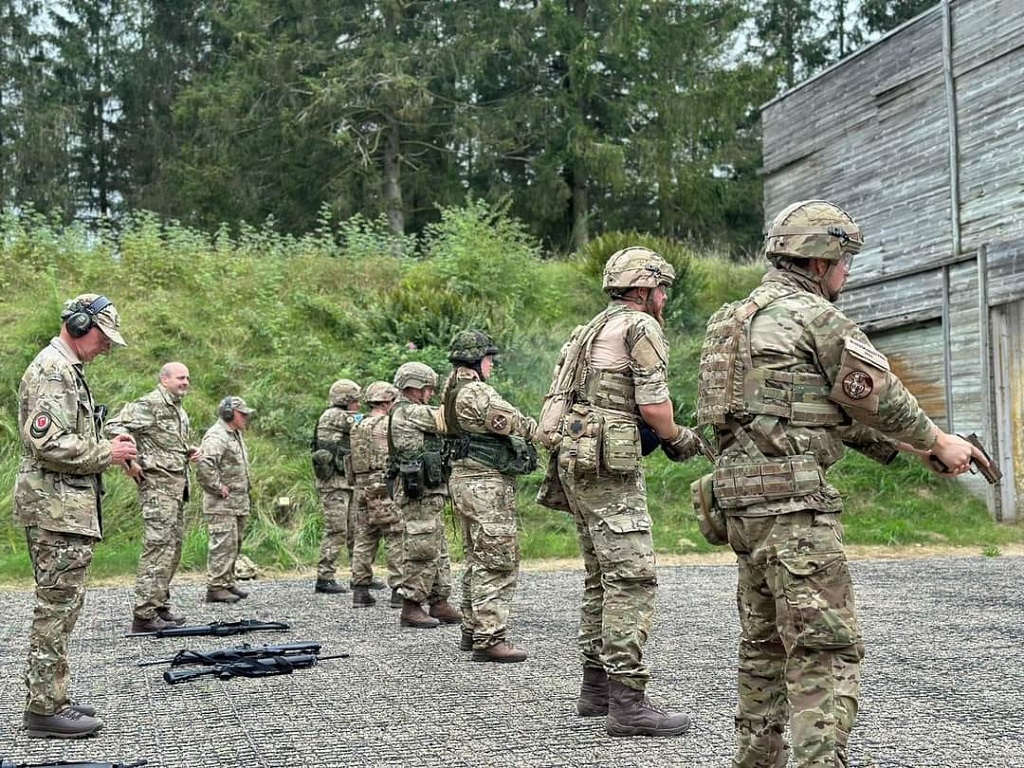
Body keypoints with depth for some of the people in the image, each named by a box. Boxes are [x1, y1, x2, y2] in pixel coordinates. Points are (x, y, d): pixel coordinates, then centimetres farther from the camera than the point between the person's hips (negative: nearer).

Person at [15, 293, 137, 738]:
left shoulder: (67, 369, 20)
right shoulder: (52, 371, -14)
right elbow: (48, 442, -23)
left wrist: (107, 447, 11)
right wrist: (106, 453, -14)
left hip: (65, 506, 11)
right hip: (58, 508, -11)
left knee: (59, 606, 14)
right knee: (57, 607, -7)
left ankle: (50, 698, 21)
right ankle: (44, 710, -3)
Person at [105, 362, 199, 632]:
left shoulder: (181, 411, 20)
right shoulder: (150, 404, -10)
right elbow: (115, 427, -19)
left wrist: (191, 452, 13)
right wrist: (129, 462, -20)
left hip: (178, 486, 10)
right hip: (158, 485, -10)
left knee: (173, 547, 13)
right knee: (158, 546, -13)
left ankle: (161, 605, 21)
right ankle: (144, 614, -12)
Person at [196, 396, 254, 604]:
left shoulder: (236, 435, 18)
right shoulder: (216, 436, -15)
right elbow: (204, 464, -29)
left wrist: (246, 487, 20)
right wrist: (218, 487, -22)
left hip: (239, 502, 10)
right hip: (222, 503, -10)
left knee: (234, 545, 14)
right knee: (223, 544, -10)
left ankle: (228, 582, 22)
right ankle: (216, 587, -8)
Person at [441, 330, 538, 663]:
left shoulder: (453, 390, 15)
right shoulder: (476, 393, -17)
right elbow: (517, 424, -18)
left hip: (468, 481, 11)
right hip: (487, 485, -11)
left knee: (478, 560, 17)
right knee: (498, 563, -9)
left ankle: (472, 631, 23)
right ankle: (489, 640, -10)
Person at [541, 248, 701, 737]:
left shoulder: (595, 329, 23)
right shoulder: (641, 326, -6)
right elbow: (653, 404, -14)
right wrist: (677, 439, 4)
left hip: (573, 458, 10)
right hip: (608, 463, -10)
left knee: (602, 576, 15)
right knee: (633, 578, -11)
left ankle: (596, 686, 20)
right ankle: (627, 701, -13)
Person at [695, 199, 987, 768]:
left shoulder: (743, 317, 21)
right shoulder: (813, 314, -8)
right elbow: (874, 394, -4)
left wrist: (904, 448, 23)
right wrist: (939, 442, 11)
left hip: (743, 495, 10)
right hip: (791, 496, -10)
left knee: (765, 642, 17)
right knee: (827, 648, -9)